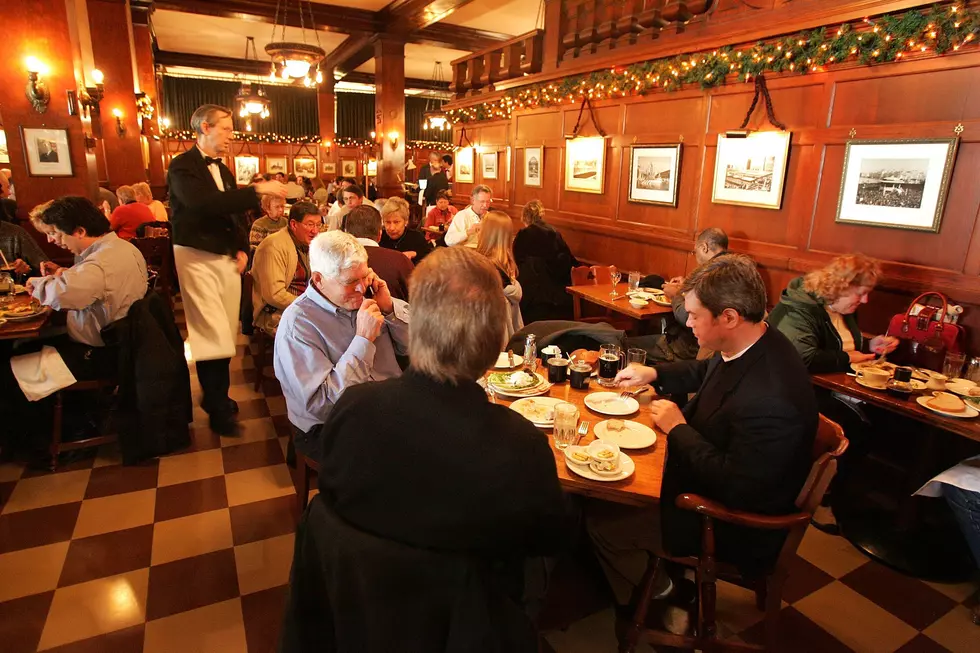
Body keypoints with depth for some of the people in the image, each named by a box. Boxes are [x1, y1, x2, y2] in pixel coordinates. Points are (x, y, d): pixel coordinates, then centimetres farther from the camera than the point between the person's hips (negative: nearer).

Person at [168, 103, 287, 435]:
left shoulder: (224, 171, 17)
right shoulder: (183, 166, -8)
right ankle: (218, 409, 1)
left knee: (225, 333, 8)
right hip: (197, 258, -7)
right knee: (212, 336, -9)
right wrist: (256, 190, -27)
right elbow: (202, 203, -26)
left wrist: (242, 249, 5)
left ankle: (218, 397, 21)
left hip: (227, 258, 7)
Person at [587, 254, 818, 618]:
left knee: (601, 519, -3)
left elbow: (735, 488, -31)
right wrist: (654, 374, 0)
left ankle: (650, 591, 27)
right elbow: (706, 372, 12)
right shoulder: (750, 346, -10)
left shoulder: (771, 399, -39)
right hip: (710, 469, 9)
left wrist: (678, 428, -23)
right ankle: (657, 569, 36)